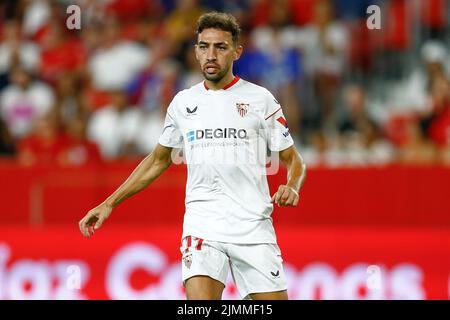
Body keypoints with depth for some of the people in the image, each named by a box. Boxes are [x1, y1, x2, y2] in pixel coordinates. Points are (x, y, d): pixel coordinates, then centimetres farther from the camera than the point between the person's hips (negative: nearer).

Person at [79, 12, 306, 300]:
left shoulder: (261, 99, 2)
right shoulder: (183, 102, 11)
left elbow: (293, 159, 8)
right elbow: (159, 160, 23)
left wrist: (292, 188, -15)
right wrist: (110, 204, 19)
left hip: (254, 229, -1)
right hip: (202, 228, 1)